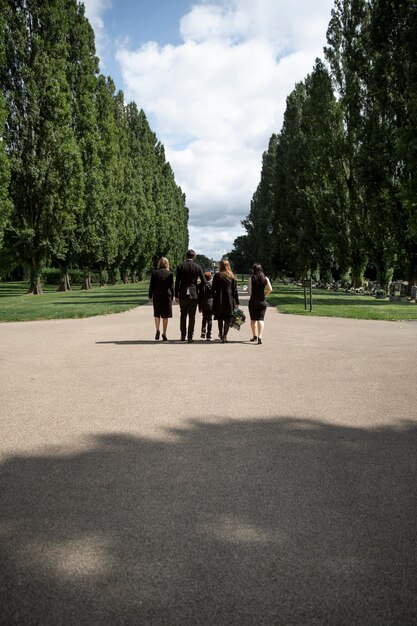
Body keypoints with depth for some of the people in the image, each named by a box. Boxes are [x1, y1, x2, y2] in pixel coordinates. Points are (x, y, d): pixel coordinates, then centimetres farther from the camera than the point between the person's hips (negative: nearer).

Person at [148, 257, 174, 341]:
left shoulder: (154, 272, -3)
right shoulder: (170, 274, -4)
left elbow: (151, 285, -1)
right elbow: (172, 287, 0)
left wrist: (150, 296, 7)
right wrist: (172, 297, 9)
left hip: (157, 296, 0)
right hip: (167, 296, 0)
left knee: (157, 314, 14)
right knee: (165, 316, 7)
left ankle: (157, 330, -6)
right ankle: (164, 334, 8)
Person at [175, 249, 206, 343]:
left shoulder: (180, 266, -1)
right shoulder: (198, 267, -2)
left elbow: (177, 282, -1)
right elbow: (204, 282, -3)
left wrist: (176, 295, 4)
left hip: (183, 294, 1)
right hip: (193, 294, -1)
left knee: (183, 315, 14)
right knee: (192, 316, 4)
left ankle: (183, 336, 16)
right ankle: (190, 337, 1)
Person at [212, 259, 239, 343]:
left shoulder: (217, 276, -2)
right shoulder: (232, 276, 1)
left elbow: (213, 289, -1)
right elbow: (235, 290, 2)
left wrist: (214, 298, 11)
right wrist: (236, 302, 6)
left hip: (219, 300, 0)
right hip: (229, 301, 0)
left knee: (220, 318, 17)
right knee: (227, 319, 4)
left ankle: (221, 333, 22)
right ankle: (224, 336, -1)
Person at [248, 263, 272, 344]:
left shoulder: (251, 278, -6)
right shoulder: (265, 278, 1)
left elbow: (249, 291, -9)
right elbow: (270, 289, -5)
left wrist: (252, 296, 10)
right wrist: (265, 295, 10)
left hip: (253, 301, -1)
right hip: (262, 301, 2)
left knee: (253, 319, 13)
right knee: (260, 319, -1)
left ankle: (254, 336, 22)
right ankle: (260, 336, -17)